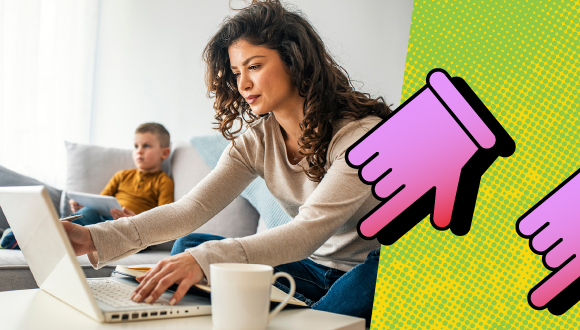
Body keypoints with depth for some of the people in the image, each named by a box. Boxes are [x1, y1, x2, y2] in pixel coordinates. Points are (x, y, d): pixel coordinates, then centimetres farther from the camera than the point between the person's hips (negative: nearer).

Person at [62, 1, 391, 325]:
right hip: (313, 266, 6)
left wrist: (206, 259, -44)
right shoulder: (256, 139, -2)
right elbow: (192, 208, -10)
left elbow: (309, 230, -32)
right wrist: (98, 238, -24)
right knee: (188, 246, -7)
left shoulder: (361, 133, -21)